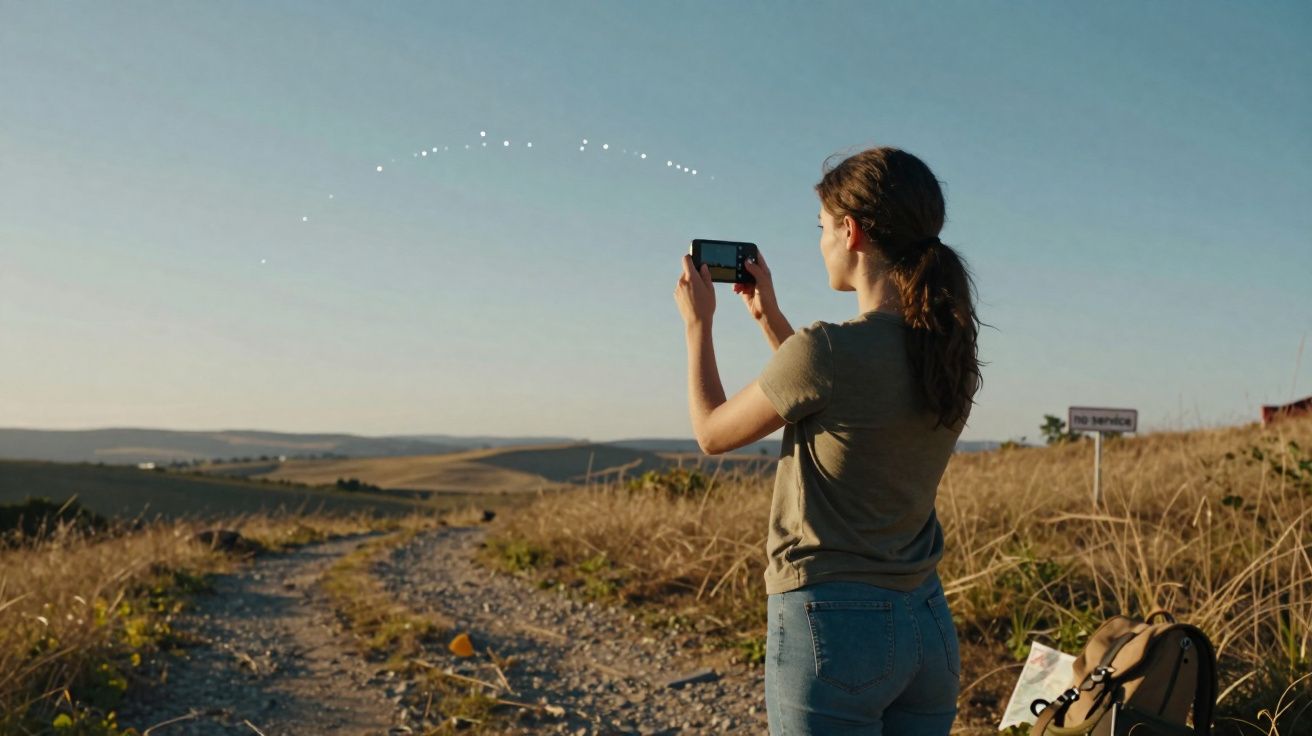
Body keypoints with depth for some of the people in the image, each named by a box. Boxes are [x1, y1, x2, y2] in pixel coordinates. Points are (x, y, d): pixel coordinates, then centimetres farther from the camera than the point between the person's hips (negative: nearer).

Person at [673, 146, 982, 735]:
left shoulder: (828, 350, -19)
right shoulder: (951, 354, 2)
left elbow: (713, 433, -3)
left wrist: (697, 323, 10)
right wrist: (770, 317, 22)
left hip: (833, 625, -7)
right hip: (929, 625, 7)